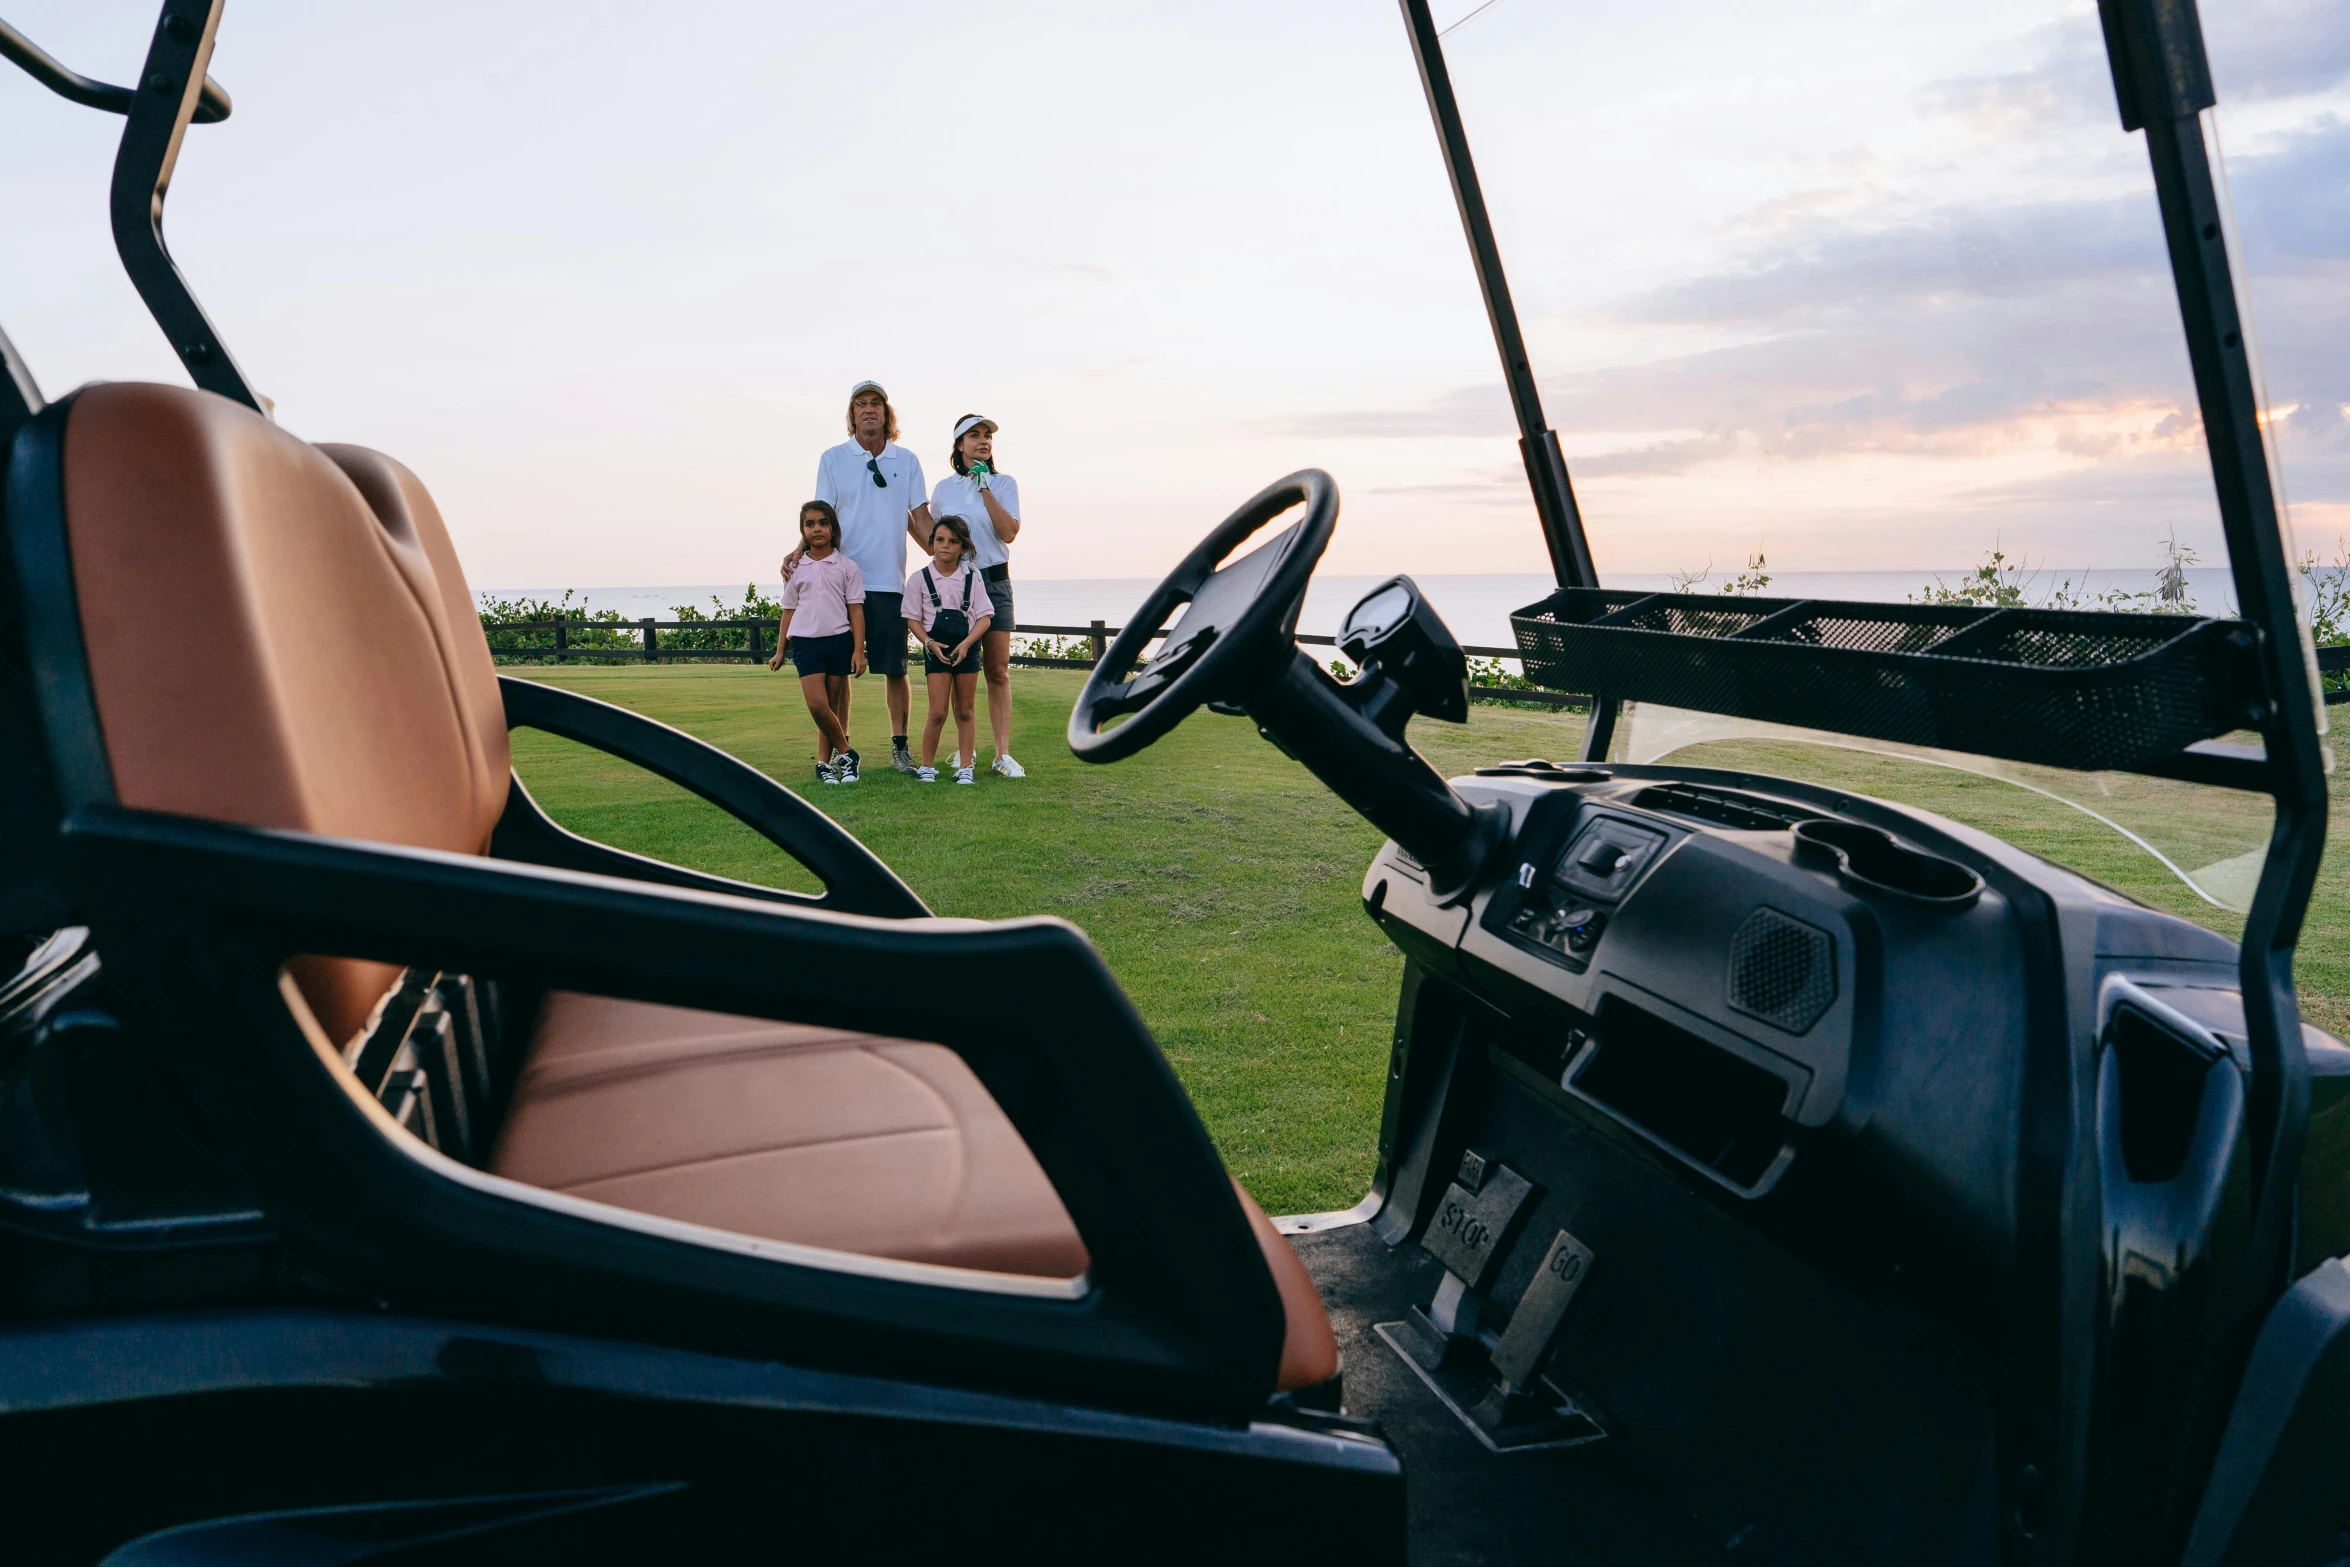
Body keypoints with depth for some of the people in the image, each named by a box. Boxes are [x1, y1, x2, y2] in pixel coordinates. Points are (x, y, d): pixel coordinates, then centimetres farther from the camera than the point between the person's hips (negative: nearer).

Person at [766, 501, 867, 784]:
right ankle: (845, 754, 3)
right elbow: (789, 610, 12)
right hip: (806, 641, 0)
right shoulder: (797, 568, 8)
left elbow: (856, 610, 2)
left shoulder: (847, 567, 3)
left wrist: (858, 650, -4)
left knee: (832, 705, 3)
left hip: (839, 640, 0)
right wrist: (779, 651, 11)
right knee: (817, 703, -12)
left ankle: (824, 763, 11)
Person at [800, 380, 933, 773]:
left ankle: (899, 746, 14)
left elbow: (920, 520, 9)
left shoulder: (907, 461, 9)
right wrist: (799, 554, -11)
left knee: (895, 668, 4)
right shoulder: (833, 459, 5)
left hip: (890, 581, 1)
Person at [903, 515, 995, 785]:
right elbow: (913, 618, 1)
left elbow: (984, 617, -1)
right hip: (936, 649, -1)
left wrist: (966, 644, -15)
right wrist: (930, 642, -14)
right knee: (938, 712, -6)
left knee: (965, 711, 7)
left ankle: (965, 767, 13)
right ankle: (926, 766, 7)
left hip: (967, 649, 2)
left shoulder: (971, 578, 1)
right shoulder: (920, 578, -1)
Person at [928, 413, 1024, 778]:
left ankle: (1003, 753, -8)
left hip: (995, 580, -1)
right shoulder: (944, 489, 9)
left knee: (999, 671, -5)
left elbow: (1009, 532, -10)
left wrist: (985, 489, -12)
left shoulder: (1003, 483, 4)